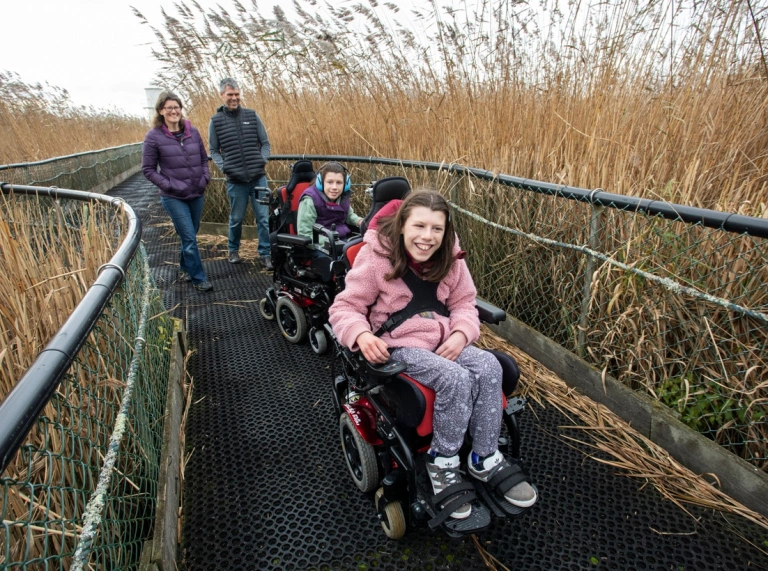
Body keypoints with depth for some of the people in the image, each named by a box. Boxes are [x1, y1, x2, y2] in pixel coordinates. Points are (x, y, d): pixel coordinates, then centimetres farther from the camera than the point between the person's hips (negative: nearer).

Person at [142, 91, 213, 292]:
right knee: (189, 238, -6)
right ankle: (198, 278, 7)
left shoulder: (192, 132, 3)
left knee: (190, 235, 15)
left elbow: (204, 158, 14)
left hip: (197, 194, 4)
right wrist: (169, 185, -14)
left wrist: (205, 177, -2)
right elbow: (148, 169, -4)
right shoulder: (154, 136, -7)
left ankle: (184, 267, 37)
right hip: (174, 197, -4)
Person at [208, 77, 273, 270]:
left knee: (263, 217, 1)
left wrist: (262, 161, -4)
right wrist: (224, 167, -5)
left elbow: (265, 143, 10)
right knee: (236, 218, 11)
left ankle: (265, 254, 12)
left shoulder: (252, 115, 5)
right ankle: (233, 250, 32)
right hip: (235, 180, 0)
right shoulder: (216, 121, 3)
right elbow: (214, 151, 9)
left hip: (258, 177, 1)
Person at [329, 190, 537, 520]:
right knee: (456, 380, -29)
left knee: (489, 368, -21)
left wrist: (461, 334, -12)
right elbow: (345, 308, -9)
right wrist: (362, 335, -30)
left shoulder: (450, 259, 1)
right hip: (400, 345, -5)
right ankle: (441, 462, -5)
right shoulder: (376, 258, -13)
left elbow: (464, 303, 10)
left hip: (444, 339, 5)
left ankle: (485, 460, -3)